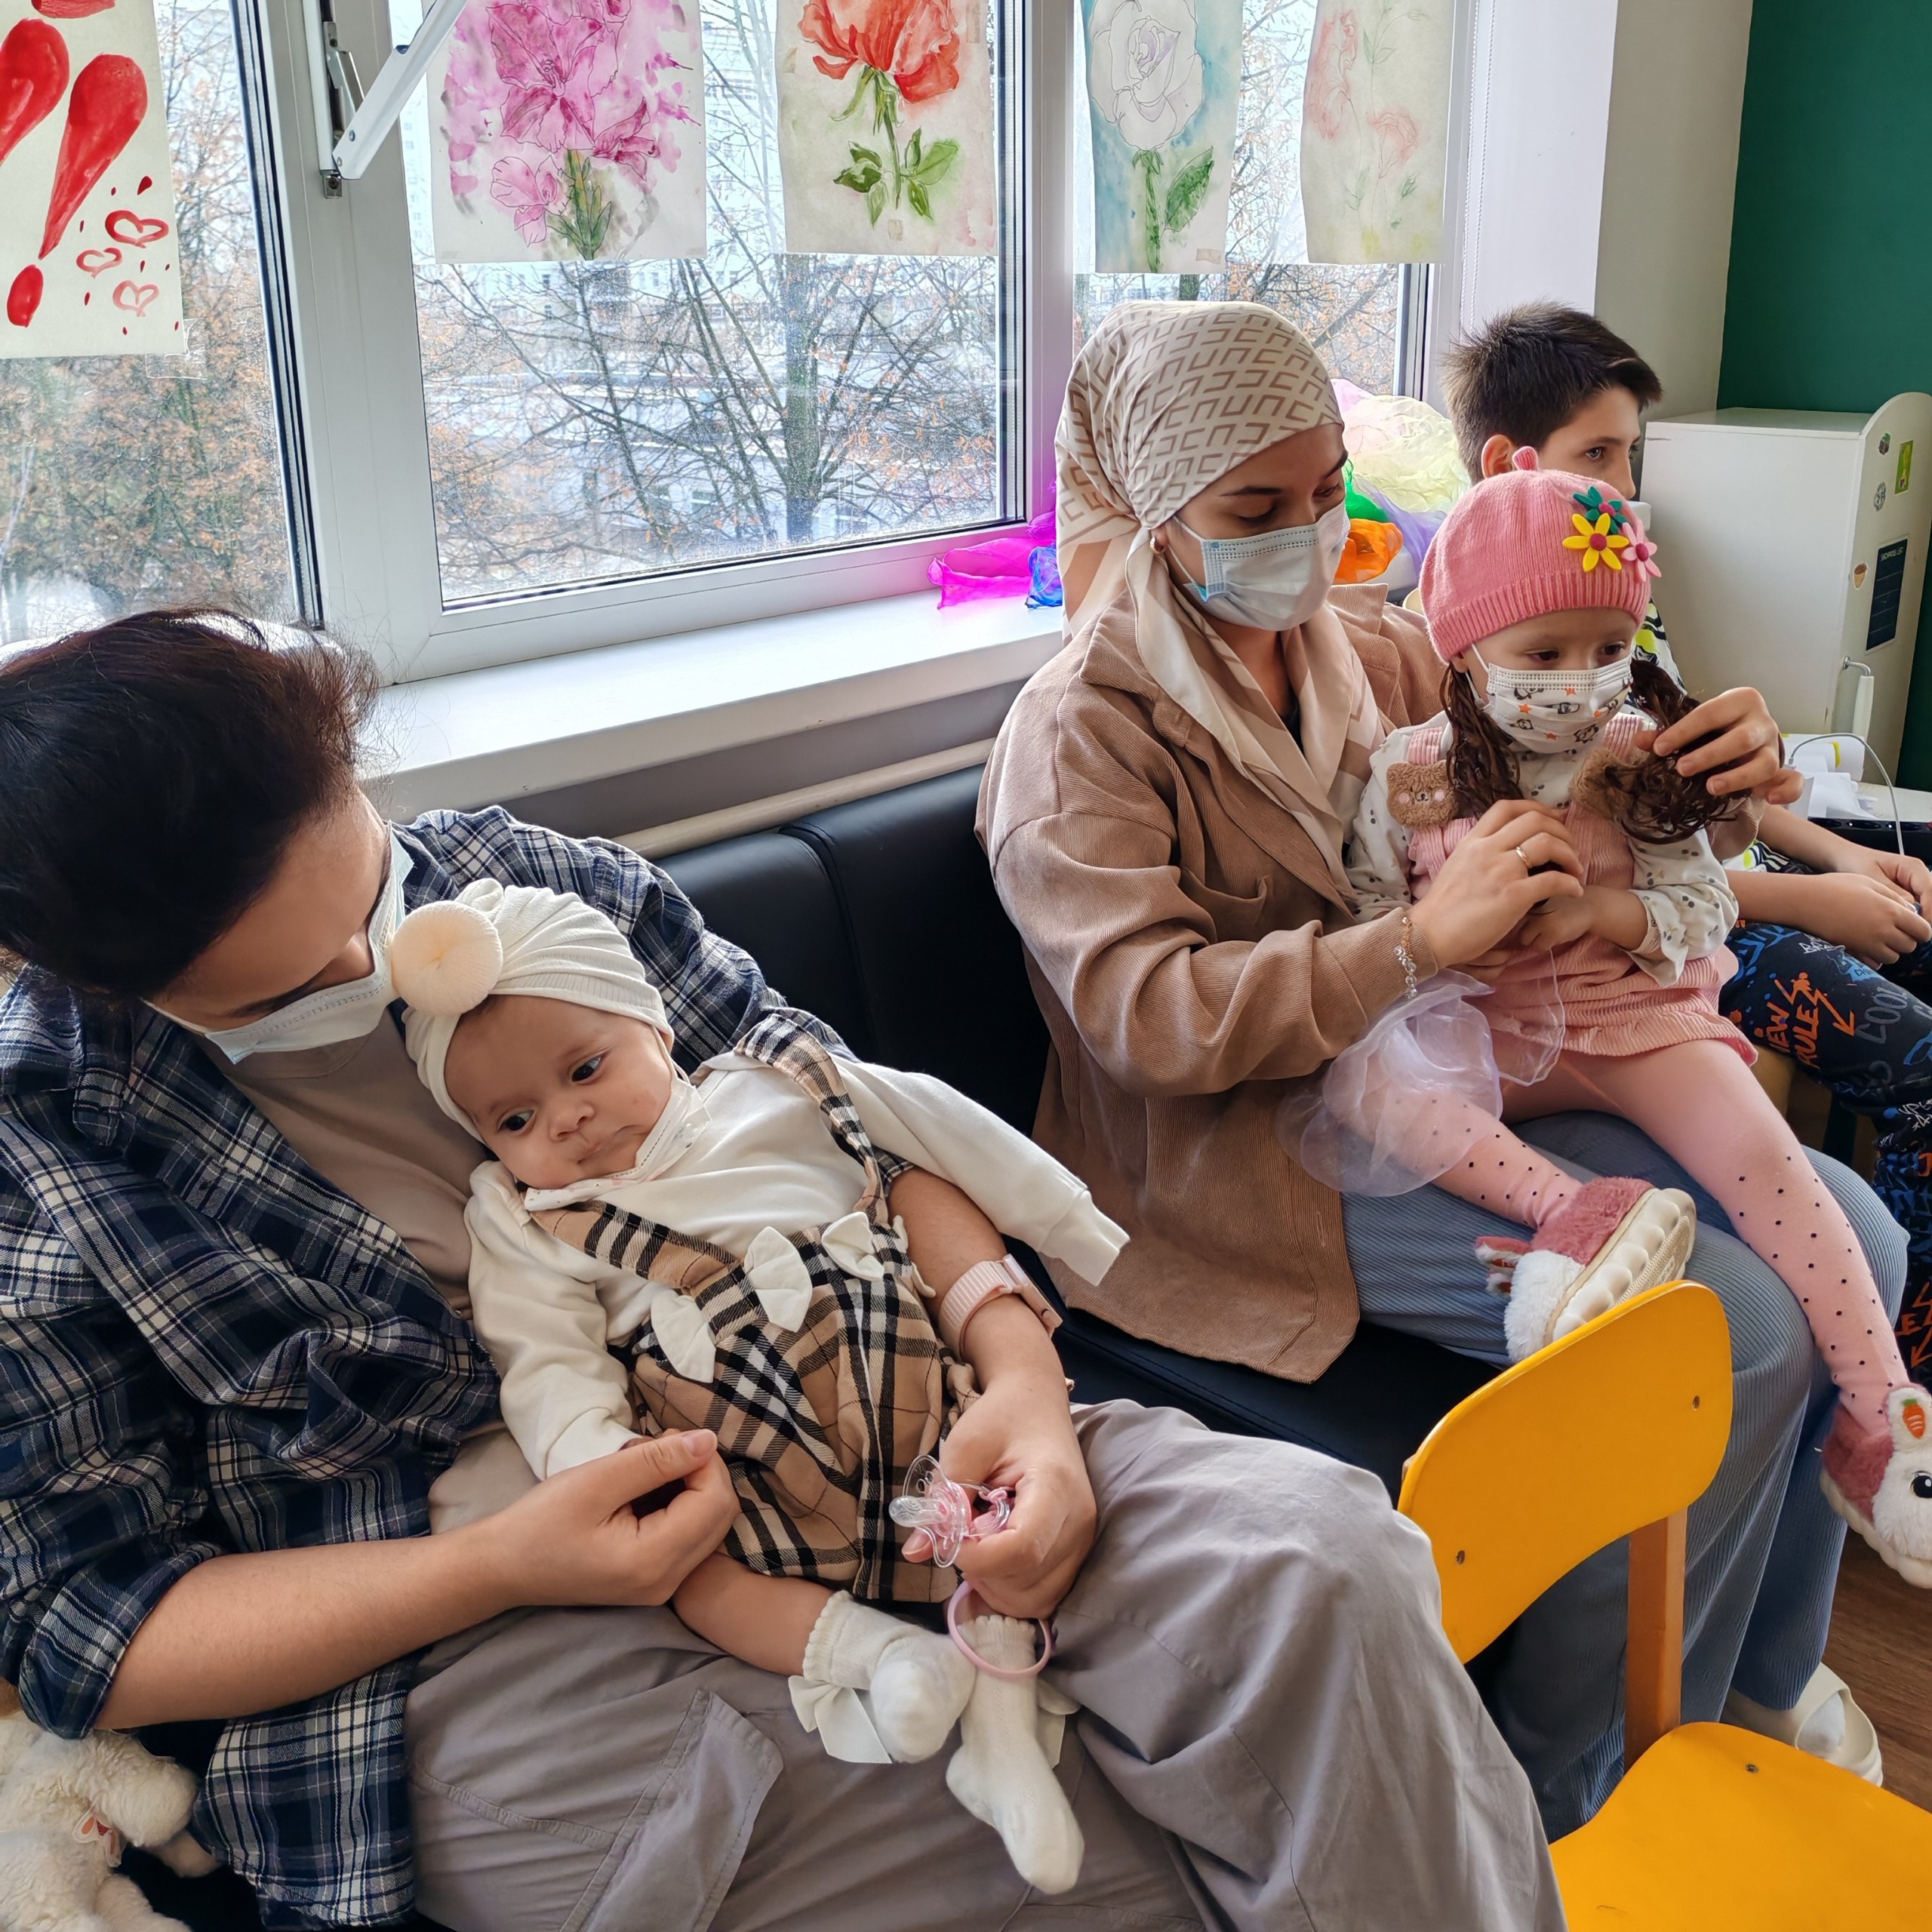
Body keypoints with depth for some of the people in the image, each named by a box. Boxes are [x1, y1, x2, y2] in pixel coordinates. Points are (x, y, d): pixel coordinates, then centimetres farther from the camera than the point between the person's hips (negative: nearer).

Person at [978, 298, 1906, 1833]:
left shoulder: (1367, 648, 11)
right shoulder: (1082, 731, -10)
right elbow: (1151, 1018, -22)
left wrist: (1723, 767, -7)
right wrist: (1423, 937, -30)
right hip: (1254, 1161, -7)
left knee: (1846, 1231, -3)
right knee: (1736, 1331, -20)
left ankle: (1768, 1671, 18)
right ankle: (1574, 1793, 0)